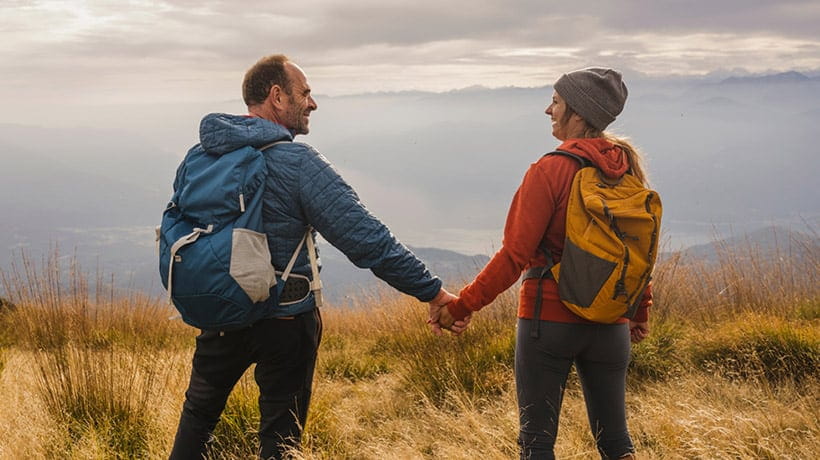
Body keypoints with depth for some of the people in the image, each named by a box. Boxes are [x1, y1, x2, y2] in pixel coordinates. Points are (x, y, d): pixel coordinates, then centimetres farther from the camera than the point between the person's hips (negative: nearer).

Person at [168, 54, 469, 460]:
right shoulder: (298, 163, -19)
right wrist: (433, 292, -19)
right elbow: (367, 240, -23)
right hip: (284, 320, -5)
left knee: (199, 411, 24)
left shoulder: (201, 155, 0)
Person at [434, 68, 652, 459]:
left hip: (549, 319, -5)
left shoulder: (550, 170, -13)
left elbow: (515, 255, -16)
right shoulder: (627, 167, 4)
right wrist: (640, 311, 24)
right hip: (610, 324, 6)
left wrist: (462, 306, -11)